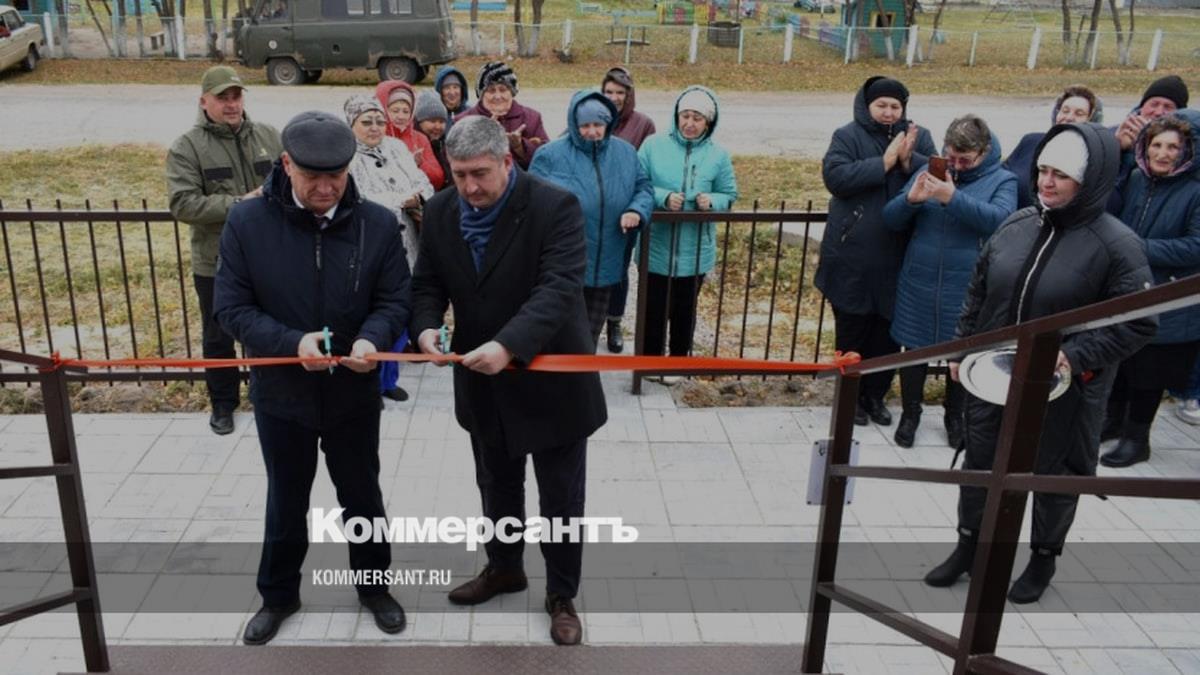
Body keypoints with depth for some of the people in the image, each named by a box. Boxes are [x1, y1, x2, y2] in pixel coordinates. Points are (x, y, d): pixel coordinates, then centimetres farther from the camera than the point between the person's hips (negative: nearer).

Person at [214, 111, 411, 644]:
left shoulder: (378, 224, -12)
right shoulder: (247, 222, -13)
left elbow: (395, 299, -7)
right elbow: (231, 306, -12)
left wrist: (372, 338, -28)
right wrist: (291, 342, -27)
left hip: (354, 391, 0)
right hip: (280, 390, 0)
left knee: (362, 496, 18)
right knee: (286, 501, 19)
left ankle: (374, 585, 40)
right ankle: (278, 595, 41)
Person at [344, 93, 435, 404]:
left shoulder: (396, 148, 11)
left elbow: (423, 185, 7)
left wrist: (417, 199, -16)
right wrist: (403, 201, -10)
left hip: (405, 250, 7)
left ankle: (388, 379, 32)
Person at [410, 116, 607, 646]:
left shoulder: (555, 206, -19)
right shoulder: (440, 211, -2)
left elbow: (558, 289, -28)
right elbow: (428, 283, 5)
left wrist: (508, 346, -41)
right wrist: (426, 325, -18)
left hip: (550, 379, -5)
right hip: (483, 383, 5)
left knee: (560, 499, 10)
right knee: (496, 487, 23)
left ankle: (562, 595, 29)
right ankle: (504, 568, 47)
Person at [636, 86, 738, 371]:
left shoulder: (718, 155, -2)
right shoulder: (653, 145, -5)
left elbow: (729, 195, 5)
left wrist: (711, 201, -17)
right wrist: (663, 197, -21)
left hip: (695, 250, 1)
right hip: (656, 247, -1)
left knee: (684, 309, 15)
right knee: (654, 308, 8)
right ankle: (651, 360, 28)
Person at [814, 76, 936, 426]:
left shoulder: (919, 137, 8)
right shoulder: (848, 136, -2)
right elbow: (835, 176, -17)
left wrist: (909, 161, -19)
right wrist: (883, 162, -19)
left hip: (897, 258, 3)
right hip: (852, 257, -3)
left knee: (887, 331, 12)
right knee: (852, 330, 7)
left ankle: (876, 394, 27)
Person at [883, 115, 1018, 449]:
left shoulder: (1002, 180, -2)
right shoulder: (929, 171, 4)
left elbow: (1000, 219, -22)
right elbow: (891, 219, 3)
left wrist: (954, 198, -31)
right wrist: (910, 199, -19)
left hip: (967, 288, -2)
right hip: (919, 284, 2)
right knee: (914, 348, 11)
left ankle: (955, 416, 33)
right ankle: (910, 413, 30)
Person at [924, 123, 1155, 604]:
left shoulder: (1117, 244, -16)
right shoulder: (1017, 224, -1)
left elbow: (1138, 324, -15)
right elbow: (978, 290, 10)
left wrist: (1075, 356, -25)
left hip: (1062, 389, -4)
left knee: (1054, 474, 15)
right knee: (979, 464, 17)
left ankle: (1044, 558, 38)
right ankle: (968, 546, 38)